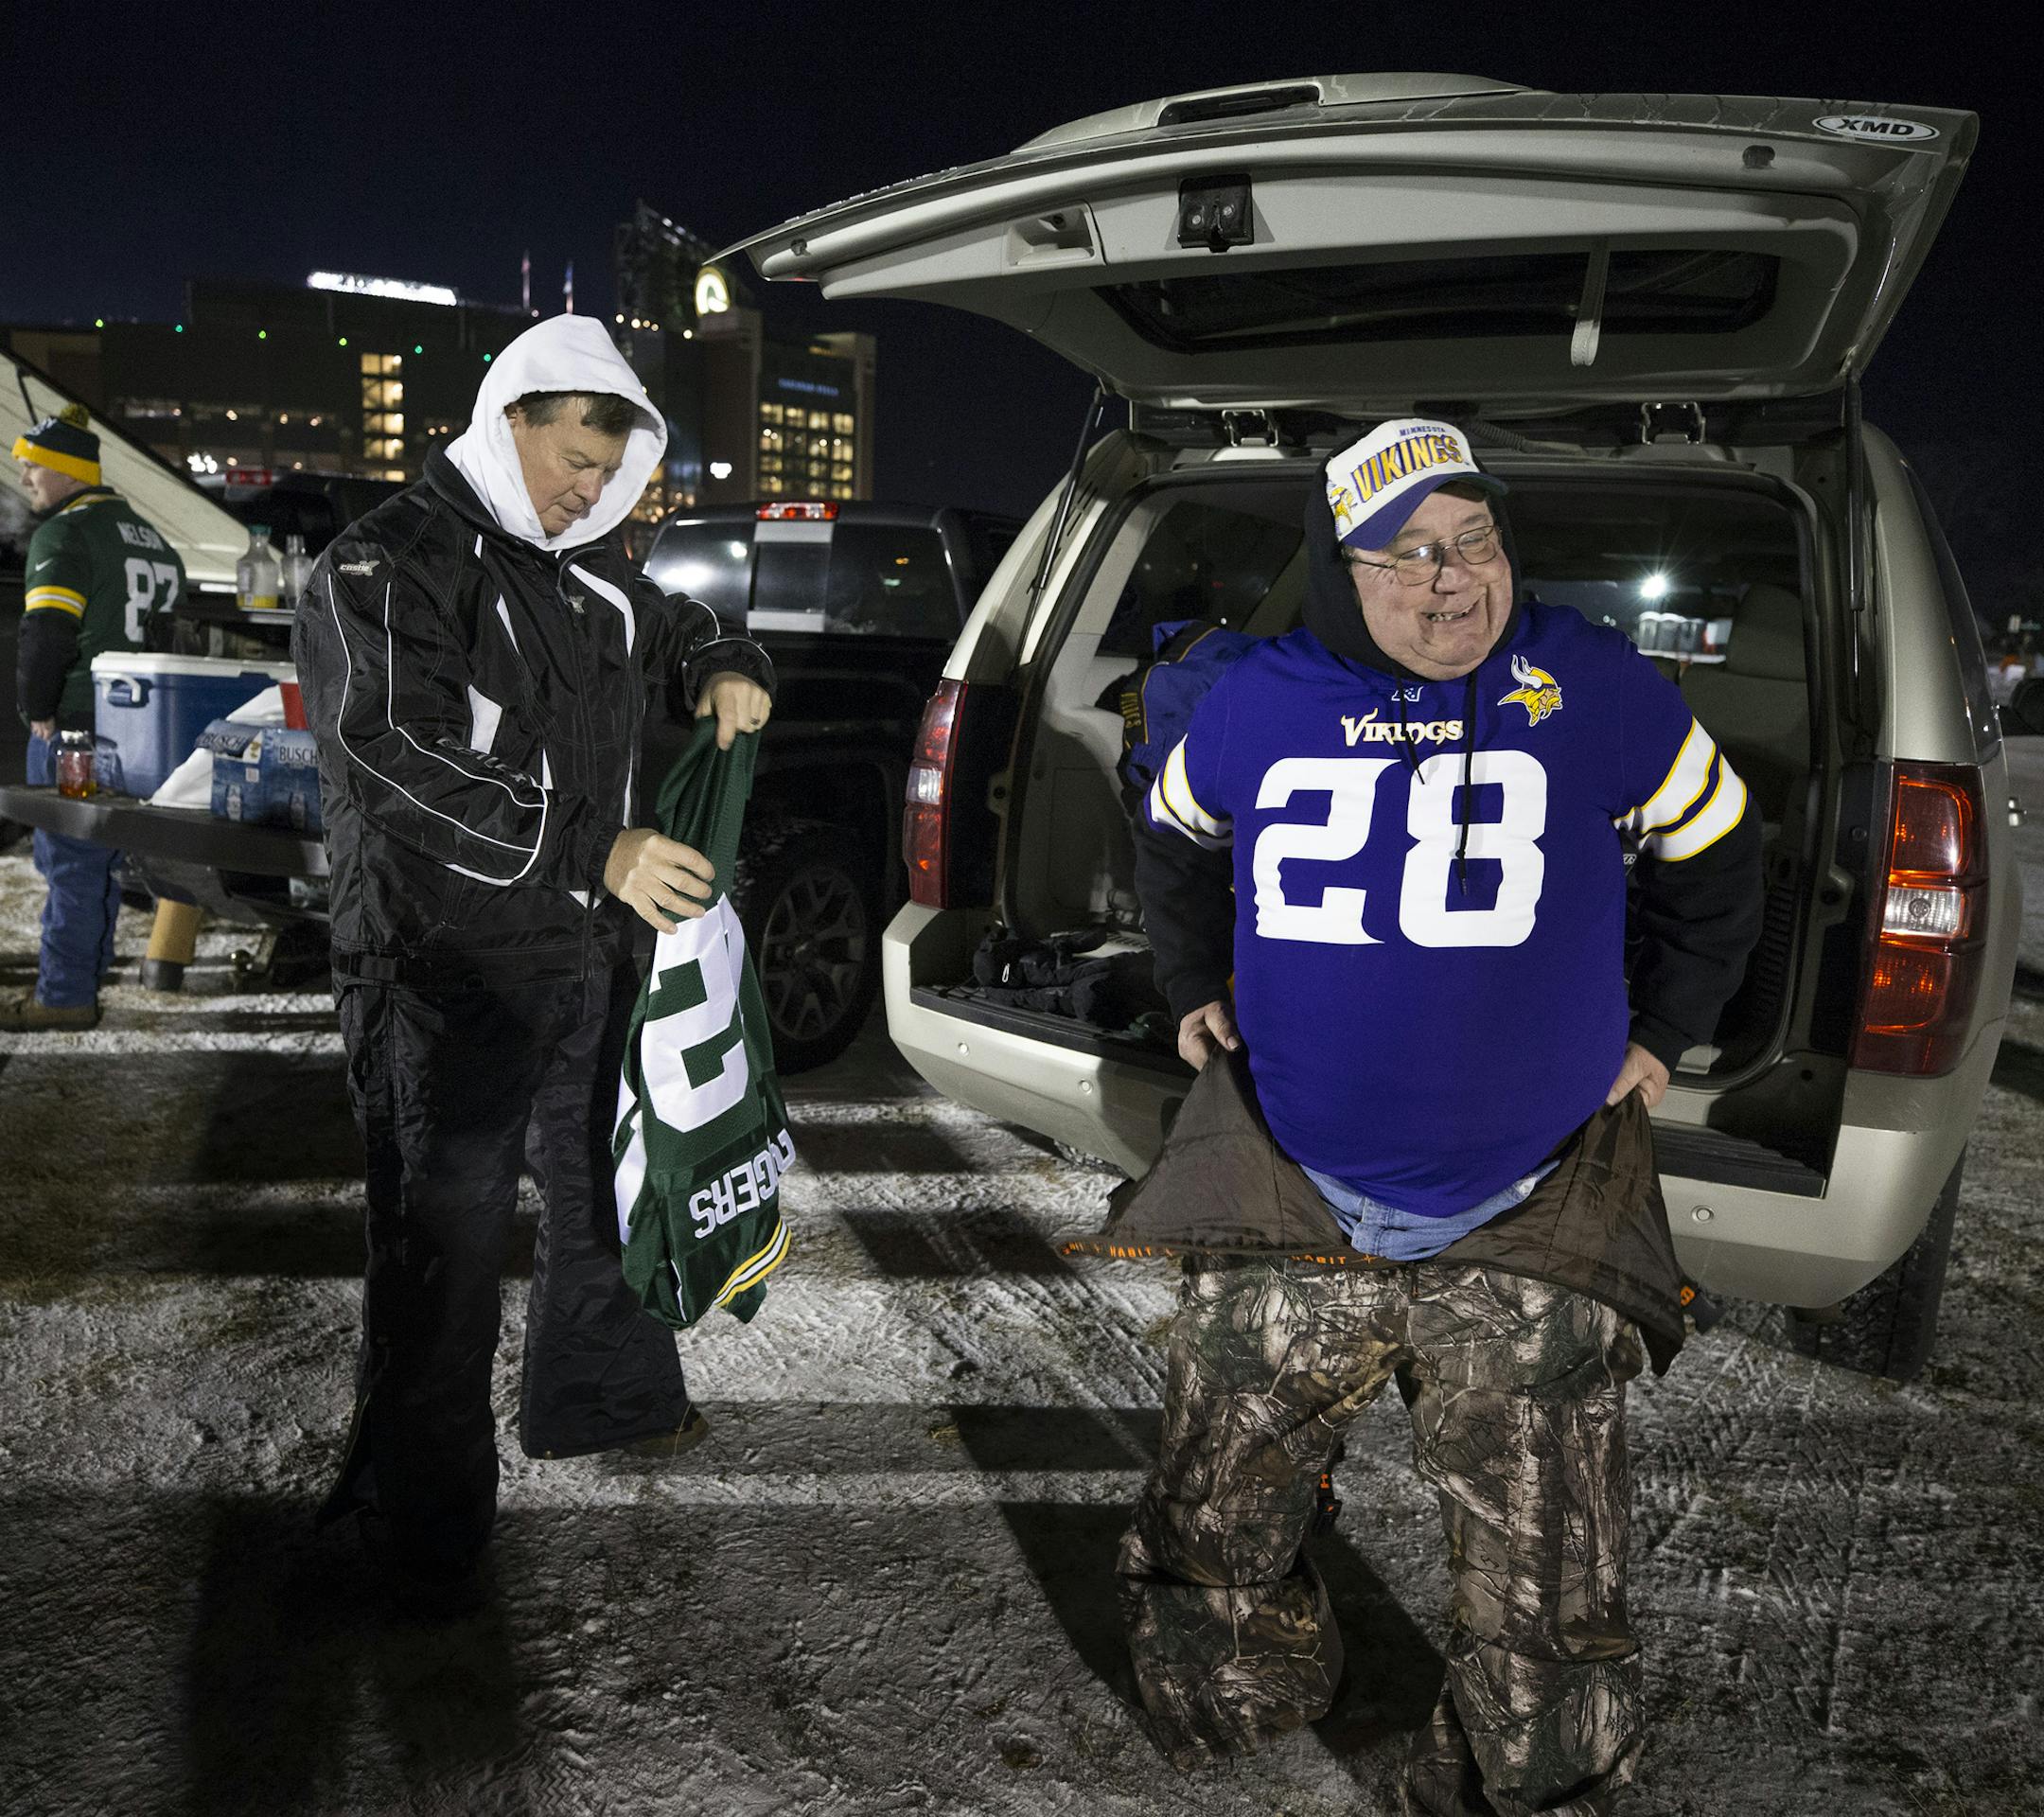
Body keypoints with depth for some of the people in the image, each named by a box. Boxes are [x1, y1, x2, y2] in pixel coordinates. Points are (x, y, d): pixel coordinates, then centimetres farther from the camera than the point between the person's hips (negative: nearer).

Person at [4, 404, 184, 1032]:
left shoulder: (63, 534, -11)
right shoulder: (146, 533, 17)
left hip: (75, 722, -9)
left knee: (69, 859, -4)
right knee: (99, 857, 15)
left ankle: (64, 996, 0)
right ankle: (84, 974, 23)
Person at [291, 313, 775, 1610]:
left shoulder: (587, 566, 11)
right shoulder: (386, 567, -12)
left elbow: (674, 625, 31)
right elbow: (407, 769, -25)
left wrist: (728, 670, 5)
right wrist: (597, 856, -33)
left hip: (590, 954, 8)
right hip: (451, 977, -8)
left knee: (604, 1190, 22)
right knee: (448, 1237, -2)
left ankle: (598, 1396, 45)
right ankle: (426, 1525, 15)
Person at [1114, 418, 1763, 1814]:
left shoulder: (1599, 690, -6)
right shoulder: (1258, 706, -2)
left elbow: (1717, 858, 11)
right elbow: (1176, 841, 20)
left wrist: (1656, 1034, 11)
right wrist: (1200, 991, 17)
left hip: (1529, 1233, -1)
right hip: (1289, 1216, 2)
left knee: (1550, 1623, 8)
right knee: (1206, 1549, 17)